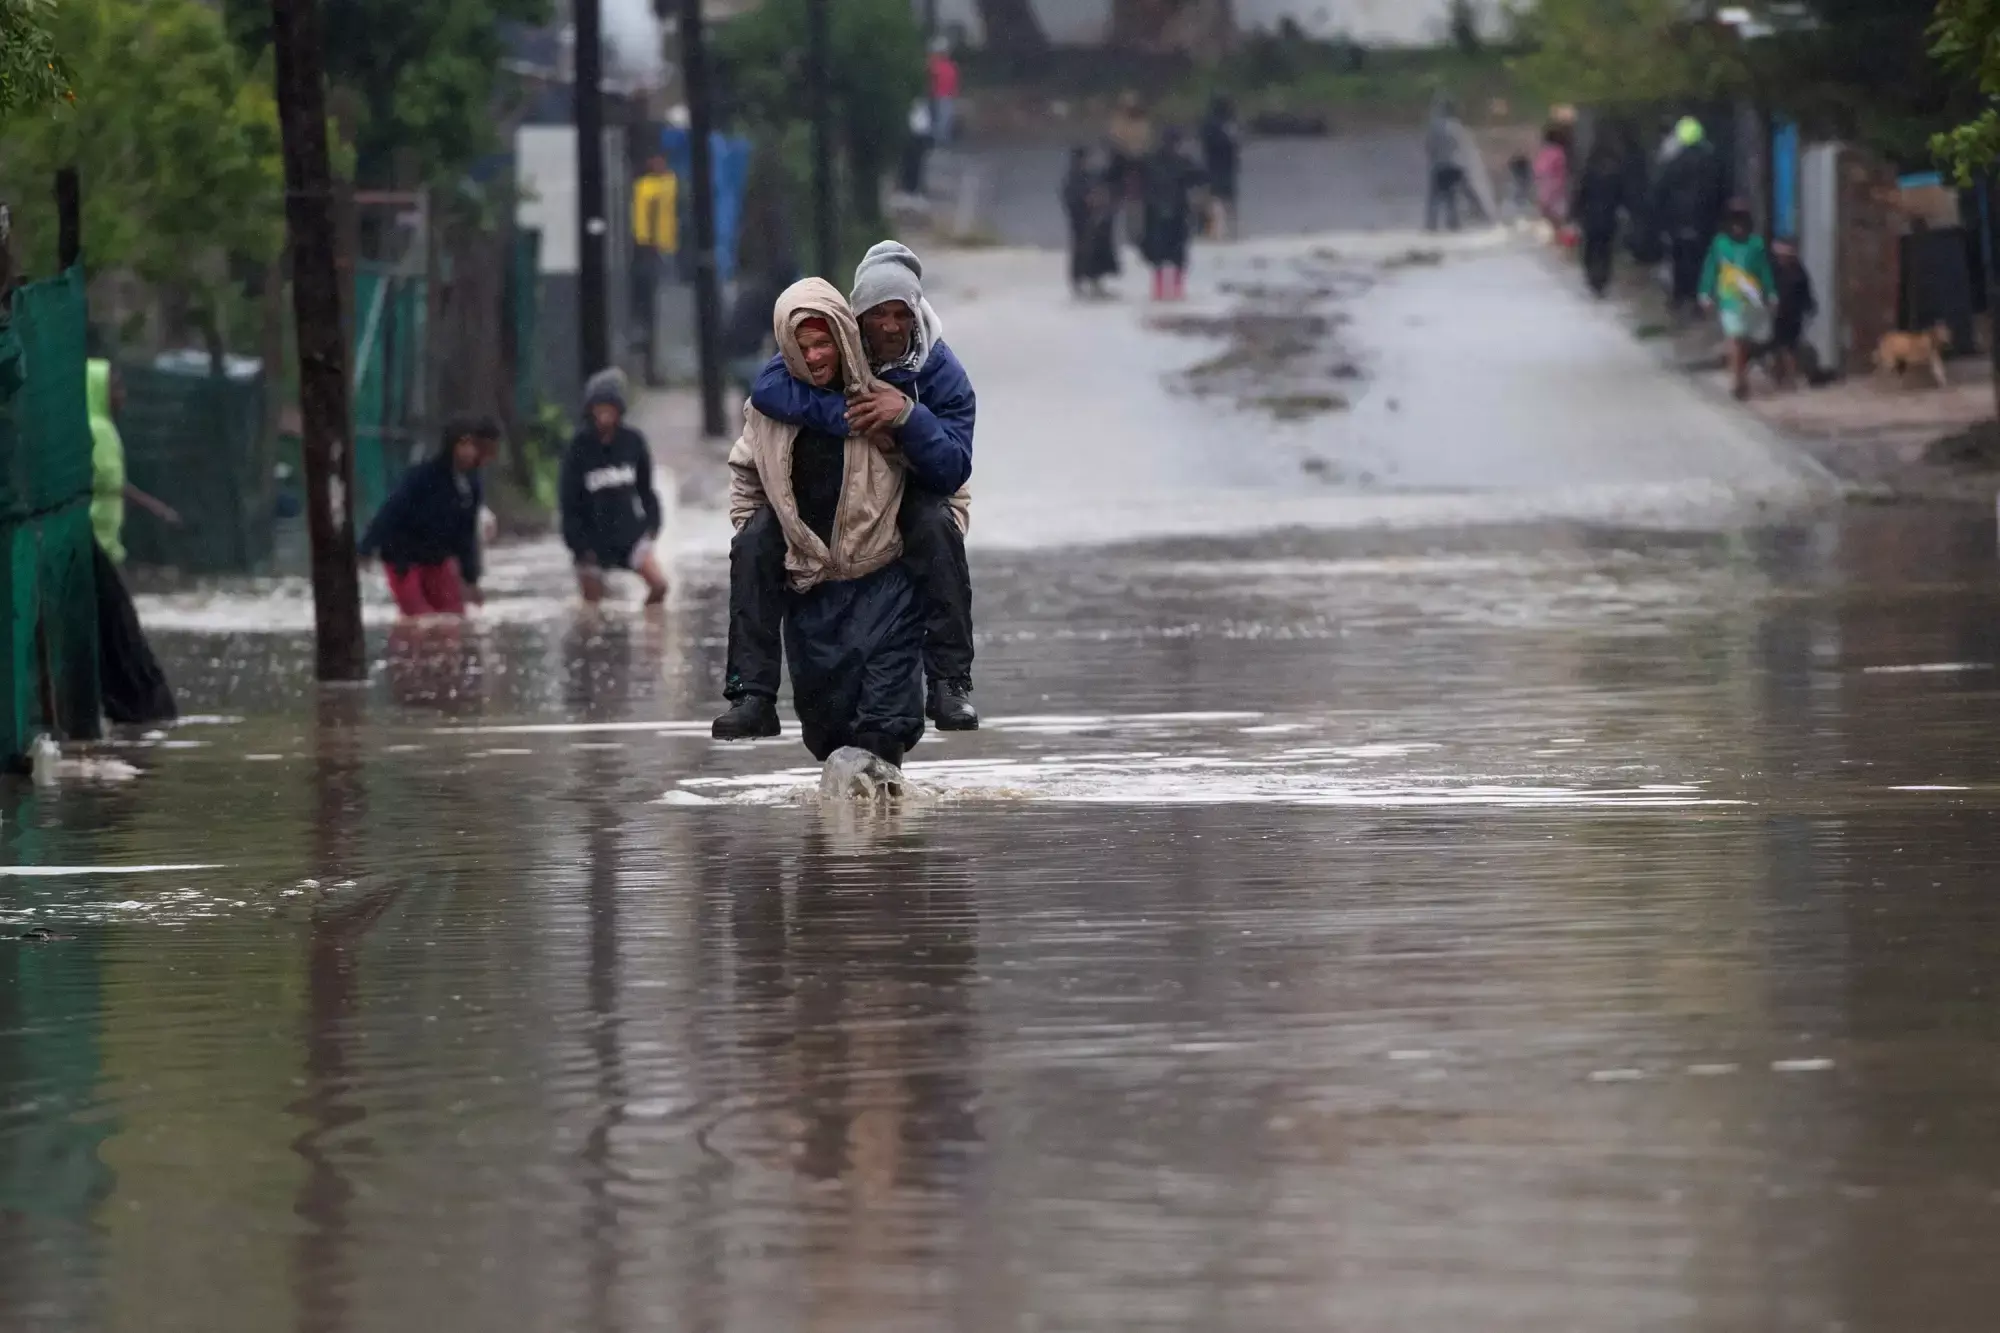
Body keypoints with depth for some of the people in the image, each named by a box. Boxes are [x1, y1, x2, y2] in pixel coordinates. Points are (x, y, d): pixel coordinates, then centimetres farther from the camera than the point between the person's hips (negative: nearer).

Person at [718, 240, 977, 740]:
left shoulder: (941, 373, -15)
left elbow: (953, 472, -23)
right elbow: (768, 389, -32)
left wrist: (910, 416, -39)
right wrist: (844, 415, -42)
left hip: (908, 499, -1)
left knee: (939, 527, -34)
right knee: (753, 542, -22)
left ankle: (950, 684, -29)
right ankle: (752, 695, -18)